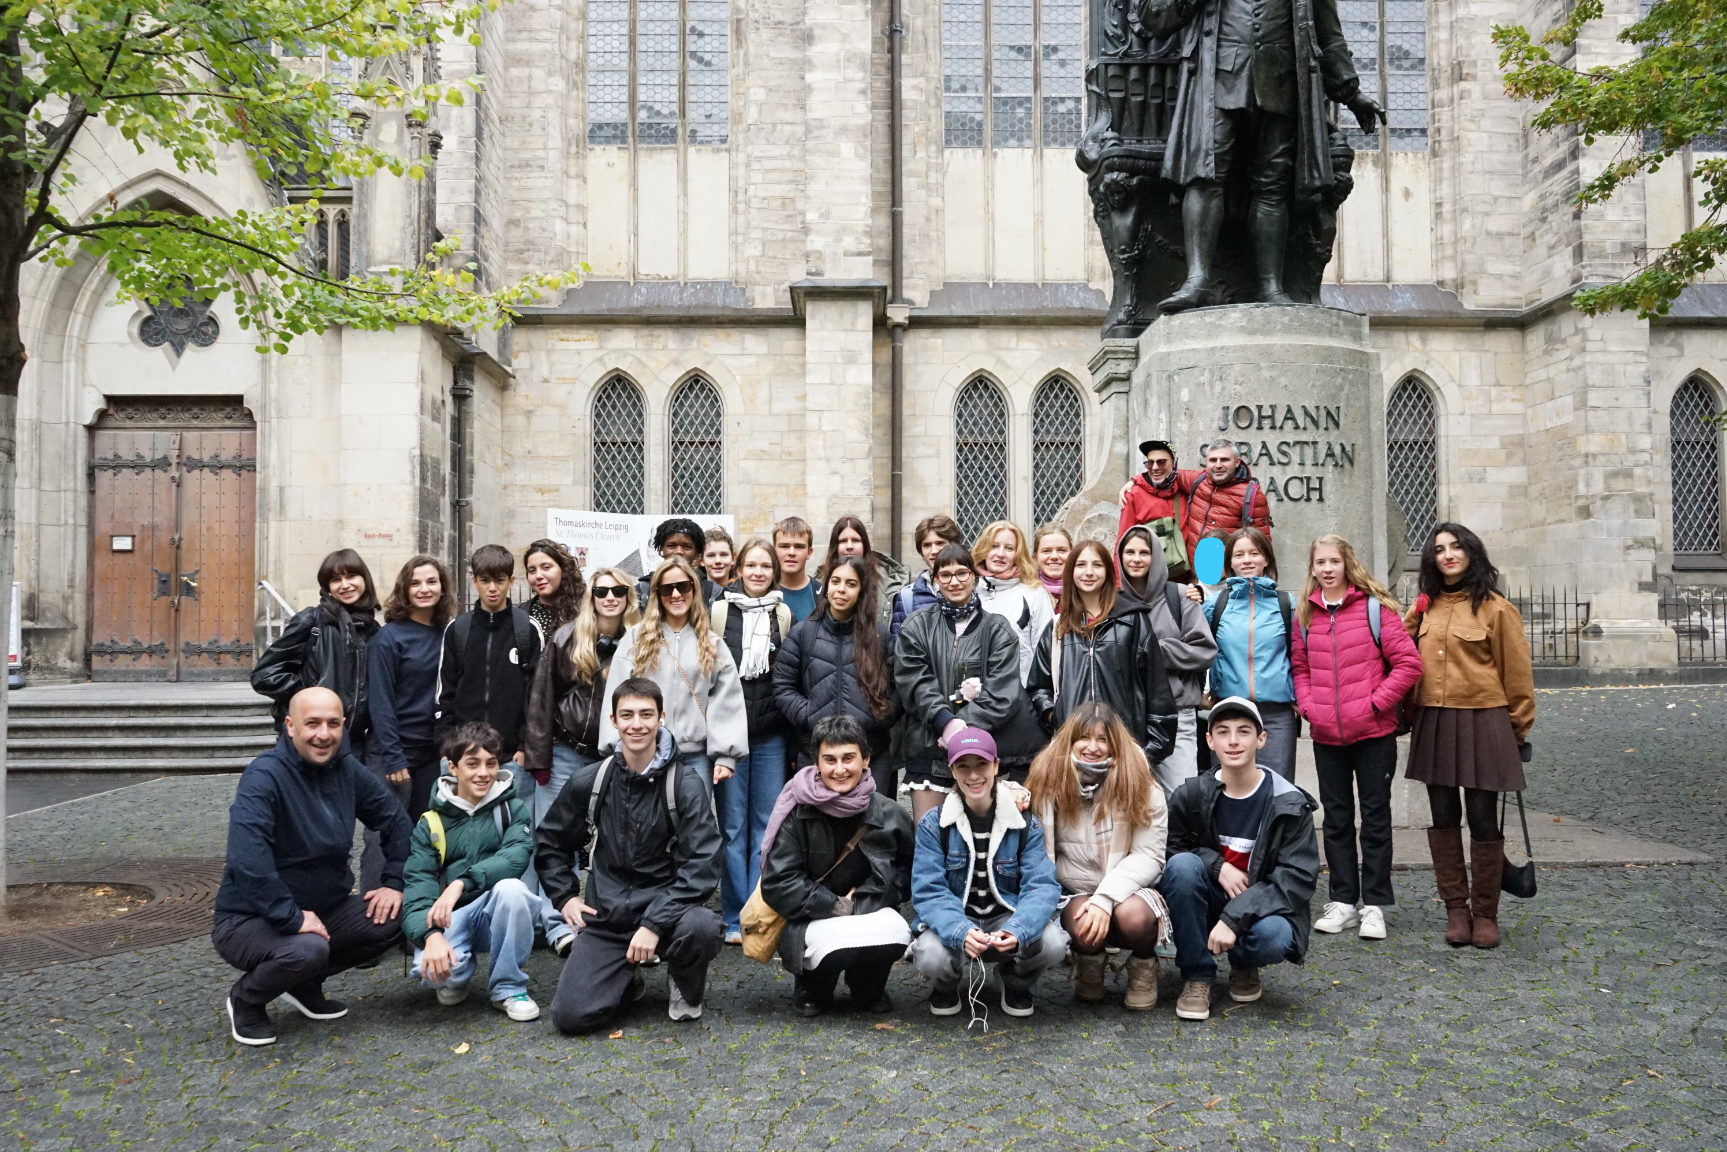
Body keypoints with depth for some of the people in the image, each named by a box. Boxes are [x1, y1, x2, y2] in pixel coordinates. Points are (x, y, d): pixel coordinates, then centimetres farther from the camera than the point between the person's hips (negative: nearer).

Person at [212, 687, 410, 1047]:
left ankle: (306, 984, 11)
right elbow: (248, 861, -35)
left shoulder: (347, 769, -2)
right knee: (308, 950, -35)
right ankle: (245, 1001, 1)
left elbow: (395, 820, 11)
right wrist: (292, 919, -33)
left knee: (395, 918, -11)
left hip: (324, 908, 7)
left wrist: (394, 882, 0)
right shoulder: (264, 777, -23)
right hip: (250, 919, -7)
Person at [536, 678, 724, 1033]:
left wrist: (655, 924, -23)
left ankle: (688, 989, 2)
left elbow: (702, 865, -16)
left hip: (665, 906, -2)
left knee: (701, 928, -36)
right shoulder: (590, 781, 0)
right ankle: (629, 981, 20)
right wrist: (566, 897, 6)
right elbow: (549, 843, 17)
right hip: (605, 915, 2)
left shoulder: (685, 783, -9)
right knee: (571, 1016, -16)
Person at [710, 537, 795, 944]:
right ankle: (736, 918, 9)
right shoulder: (719, 610, 1)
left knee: (768, 823, 4)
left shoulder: (784, 614, 9)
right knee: (733, 824, 2)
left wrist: (791, 727, 10)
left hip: (771, 732, 2)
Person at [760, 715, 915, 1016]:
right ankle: (811, 988, 3)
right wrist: (837, 907, -17)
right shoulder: (797, 811, -10)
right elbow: (777, 883, -12)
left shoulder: (887, 813, -3)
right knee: (837, 942, -36)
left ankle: (868, 989, 6)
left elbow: (908, 872, 3)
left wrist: (861, 902, -11)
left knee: (895, 933, -31)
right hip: (810, 920, -3)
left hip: (869, 912, 3)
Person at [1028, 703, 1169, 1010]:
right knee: (1084, 926, -34)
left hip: (1128, 889, 0)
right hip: (1075, 891, 0)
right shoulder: (1050, 781, -3)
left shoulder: (1140, 786, -7)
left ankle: (1143, 965, 3)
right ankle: (1088, 964, 5)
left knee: (1132, 916, -35)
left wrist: (1107, 897, -26)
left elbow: (1148, 855, -13)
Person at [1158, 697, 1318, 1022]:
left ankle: (1244, 965, 5)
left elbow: (1297, 879, -16)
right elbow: (1170, 849, 1)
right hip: (1207, 905, 1)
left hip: (1260, 910, -1)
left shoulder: (1290, 804, -10)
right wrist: (1216, 865, -20)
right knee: (1183, 865, -29)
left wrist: (1234, 919, -27)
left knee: (1273, 936, -36)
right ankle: (1197, 975, -12)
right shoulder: (1191, 796, -6)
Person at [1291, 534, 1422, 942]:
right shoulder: (1305, 614, 6)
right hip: (1326, 736, 4)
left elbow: (1408, 663, -8)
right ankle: (1343, 901, 20)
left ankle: (1374, 905, 13)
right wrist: (1307, 705, 0)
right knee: (1336, 819, 11)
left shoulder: (1374, 608, -6)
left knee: (1375, 817, 5)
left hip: (1373, 733, -4)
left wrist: (1376, 702, -12)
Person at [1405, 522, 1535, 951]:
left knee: (1482, 820, 2)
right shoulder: (1425, 606, 9)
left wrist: (1519, 728, 1)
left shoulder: (1496, 608, -4)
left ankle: (1485, 914, 15)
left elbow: (1516, 673, -2)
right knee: (1444, 819, 9)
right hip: (1434, 723, 4)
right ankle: (1455, 908, 20)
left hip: (1482, 722, -4)